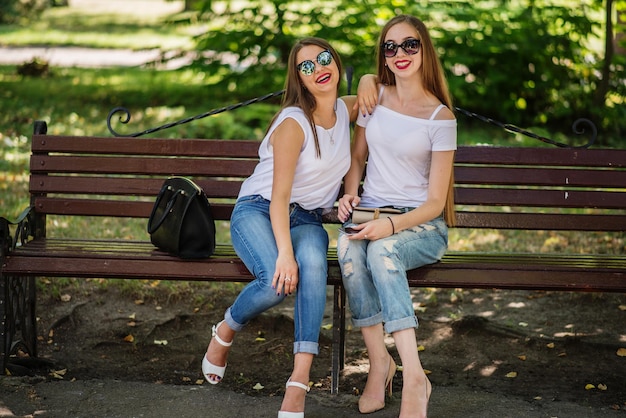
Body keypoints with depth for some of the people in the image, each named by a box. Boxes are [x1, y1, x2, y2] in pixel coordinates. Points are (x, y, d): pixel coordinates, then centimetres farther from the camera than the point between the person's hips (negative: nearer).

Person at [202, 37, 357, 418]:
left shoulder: (346, 110, 6)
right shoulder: (294, 122, -14)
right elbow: (279, 197, -19)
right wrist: (284, 252, -34)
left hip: (307, 219, 4)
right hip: (258, 211, -4)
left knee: (313, 262, -35)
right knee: (278, 281, -36)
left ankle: (299, 383, -41)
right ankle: (225, 333, 0)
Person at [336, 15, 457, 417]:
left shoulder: (440, 118, -4)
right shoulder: (374, 95, 10)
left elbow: (435, 202, -6)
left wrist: (392, 224, -24)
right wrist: (351, 192, 1)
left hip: (421, 224, -3)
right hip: (370, 215, 3)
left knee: (381, 248, -38)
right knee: (349, 247, -34)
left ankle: (413, 377, -41)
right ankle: (379, 363, -30)